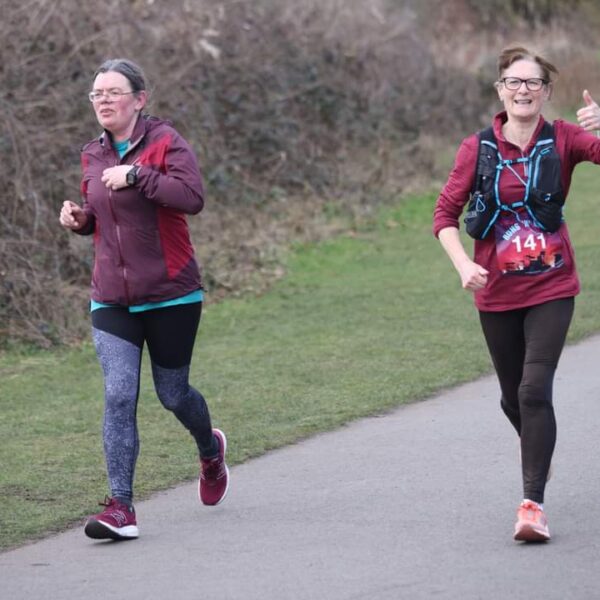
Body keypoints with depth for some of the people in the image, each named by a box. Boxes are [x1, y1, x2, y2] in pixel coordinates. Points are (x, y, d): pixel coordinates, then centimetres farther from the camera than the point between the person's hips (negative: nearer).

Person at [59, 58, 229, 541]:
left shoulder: (164, 141, -9)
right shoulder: (93, 155, 9)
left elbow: (192, 197, -25)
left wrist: (136, 174, -28)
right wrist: (79, 218, 1)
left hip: (171, 295, -4)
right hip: (112, 299, 4)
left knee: (173, 395, 9)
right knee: (118, 396, -11)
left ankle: (211, 450, 44)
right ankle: (121, 507, -14)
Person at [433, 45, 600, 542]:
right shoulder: (478, 149, -3)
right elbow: (445, 214, 0)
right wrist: (464, 264, -16)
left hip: (551, 289, -2)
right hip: (496, 293, 2)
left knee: (535, 390, -17)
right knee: (514, 398, 15)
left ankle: (533, 503, -15)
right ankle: (540, 459, 46)